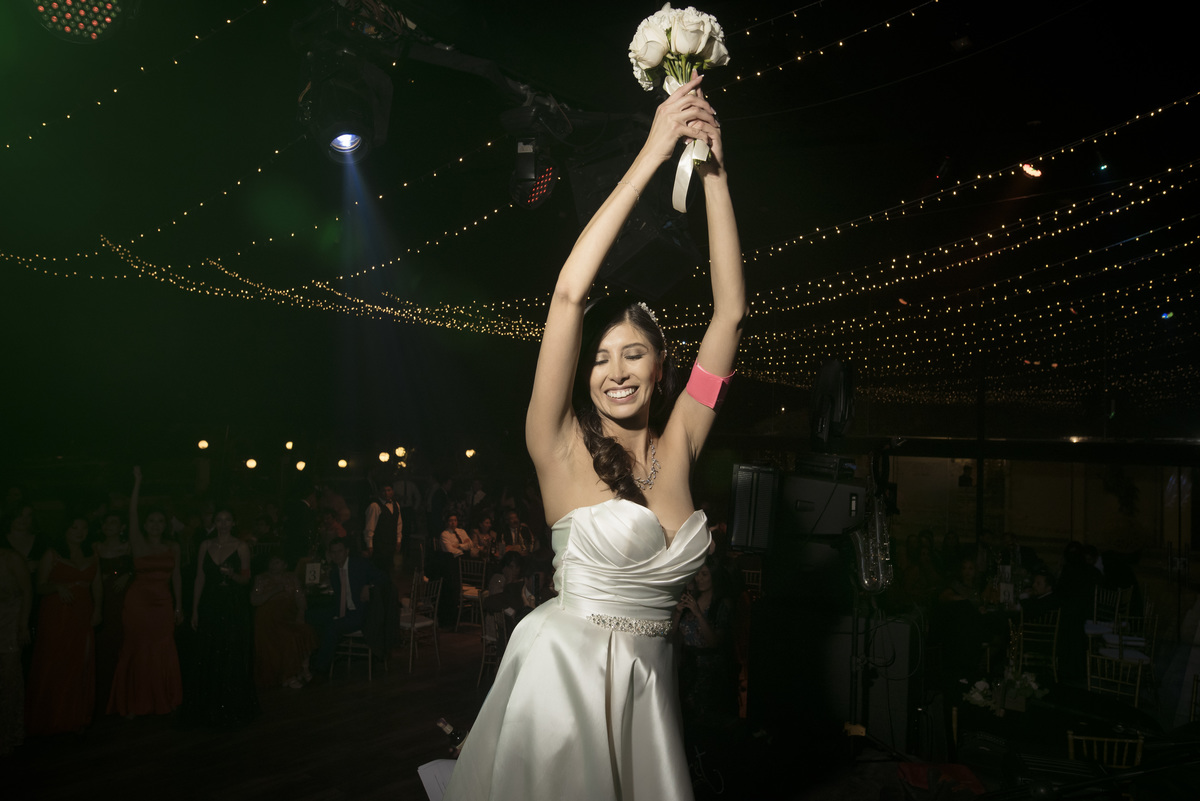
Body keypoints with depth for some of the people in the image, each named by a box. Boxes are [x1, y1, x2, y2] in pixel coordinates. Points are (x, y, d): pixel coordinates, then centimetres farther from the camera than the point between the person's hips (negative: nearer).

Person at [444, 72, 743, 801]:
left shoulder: (678, 443, -1)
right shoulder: (562, 446, -10)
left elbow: (732, 311, -4)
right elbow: (569, 293, -19)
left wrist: (714, 171, -8)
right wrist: (651, 155, -18)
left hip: (647, 678, 4)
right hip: (565, 666, -4)